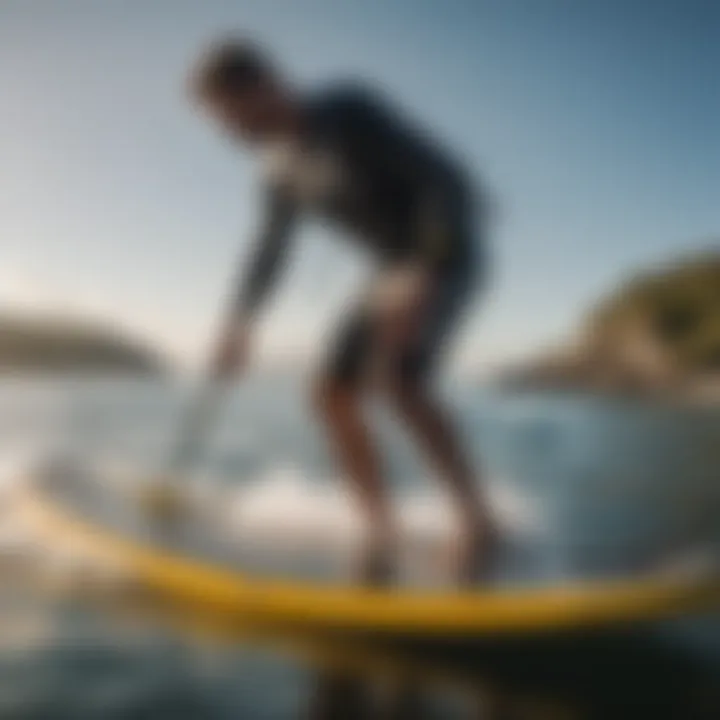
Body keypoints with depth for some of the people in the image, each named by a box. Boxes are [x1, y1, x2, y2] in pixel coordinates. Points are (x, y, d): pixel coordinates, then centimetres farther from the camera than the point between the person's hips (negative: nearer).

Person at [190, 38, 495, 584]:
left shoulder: (348, 113, -17)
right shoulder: (282, 172, 5)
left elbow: (447, 181, -21)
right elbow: (269, 255, 17)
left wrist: (423, 272, -29)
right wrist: (241, 326, 11)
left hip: (446, 255, -8)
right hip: (398, 270, 8)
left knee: (394, 376, -28)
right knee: (334, 394, -2)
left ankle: (477, 519, -16)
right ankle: (383, 538, 2)